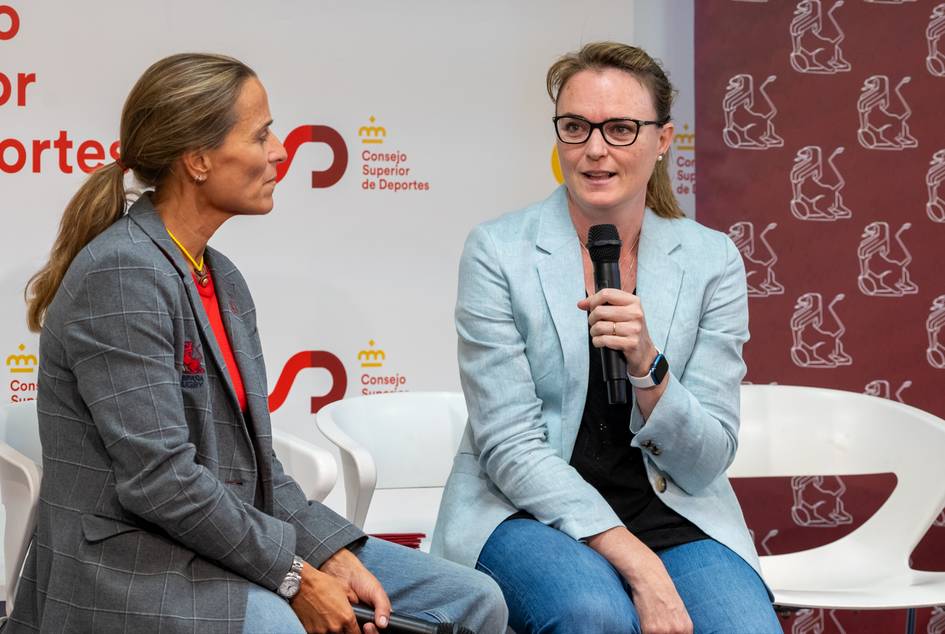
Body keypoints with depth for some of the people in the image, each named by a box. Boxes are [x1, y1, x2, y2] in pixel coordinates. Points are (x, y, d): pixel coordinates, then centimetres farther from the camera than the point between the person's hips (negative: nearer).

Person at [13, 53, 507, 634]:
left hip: (230, 544, 9)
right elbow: (158, 478, -22)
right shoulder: (122, 276, -16)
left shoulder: (223, 278, 13)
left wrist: (332, 554, -3)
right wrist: (295, 579, -15)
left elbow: (253, 459, 12)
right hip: (136, 573, -9)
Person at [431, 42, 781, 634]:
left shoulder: (712, 261, 2)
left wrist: (646, 366, -20)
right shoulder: (498, 251, -5)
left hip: (674, 518, 2)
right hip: (530, 512, -2)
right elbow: (509, 445, -10)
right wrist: (639, 566, -20)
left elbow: (706, 462, 0)